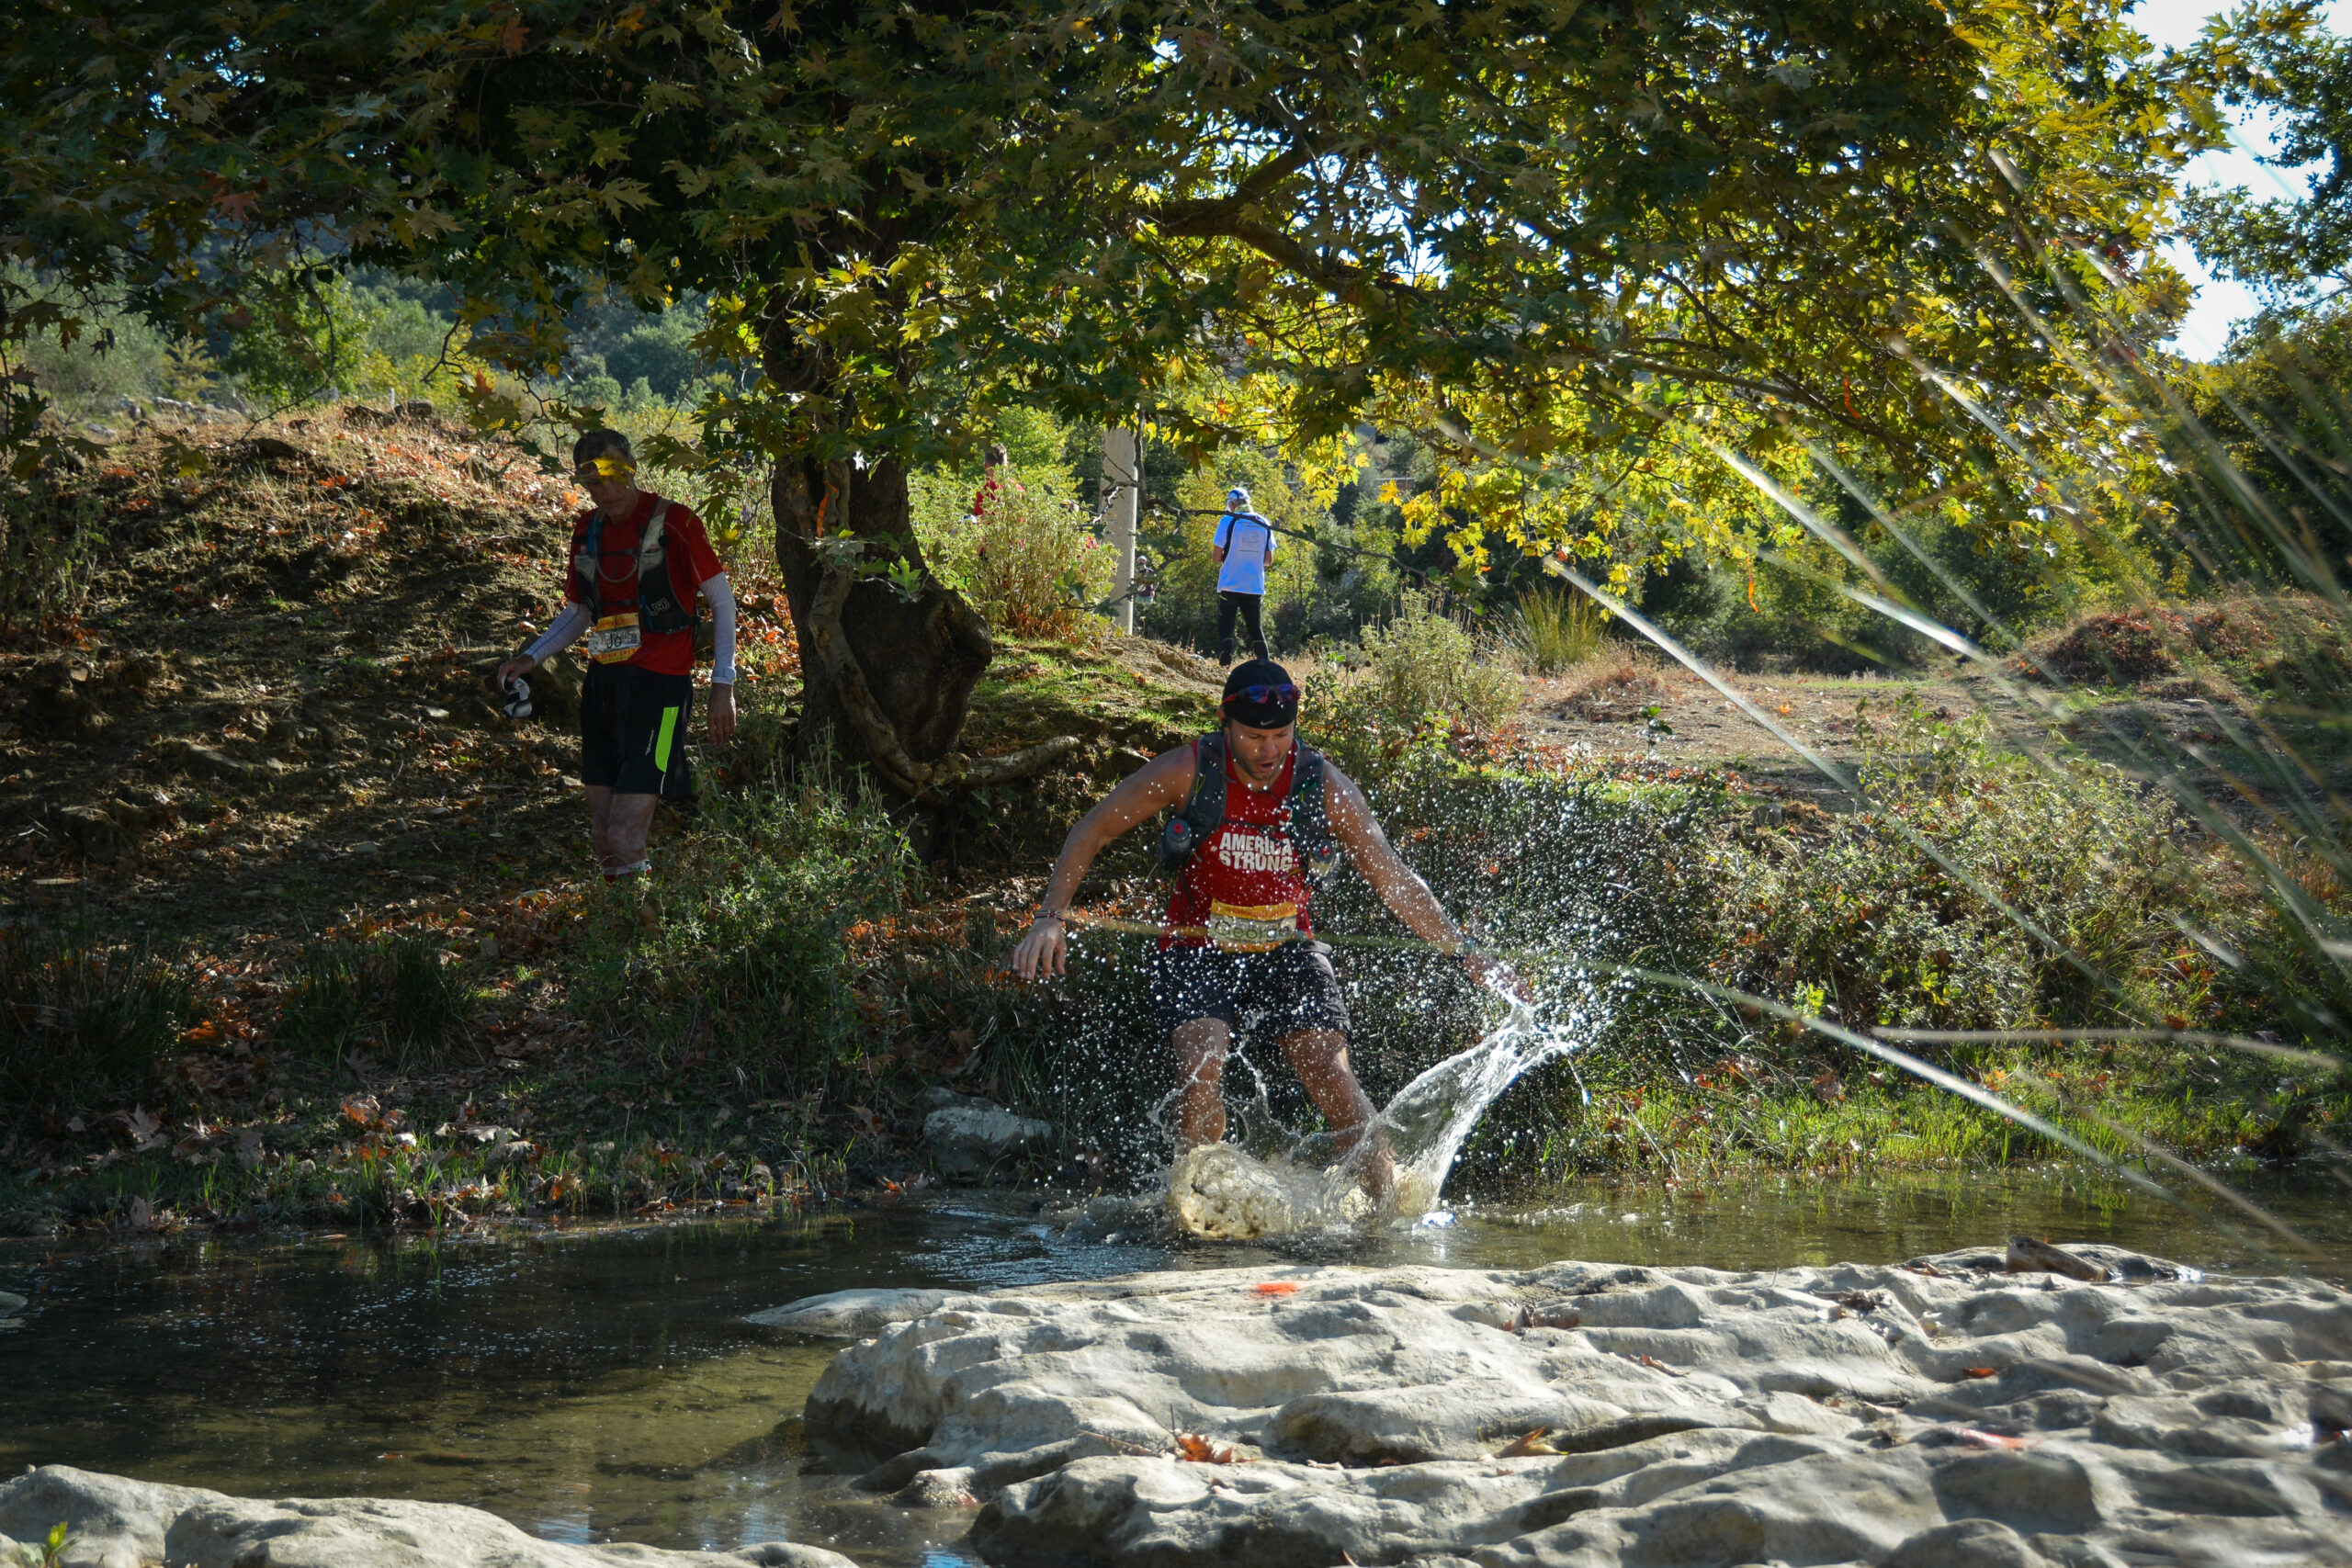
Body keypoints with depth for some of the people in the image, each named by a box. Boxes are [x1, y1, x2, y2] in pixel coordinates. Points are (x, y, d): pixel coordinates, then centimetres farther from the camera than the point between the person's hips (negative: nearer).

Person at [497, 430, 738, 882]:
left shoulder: (674, 522, -6)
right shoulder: (587, 530, 12)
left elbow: (722, 600, 0)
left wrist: (723, 686, -5)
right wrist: (531, 658, 7)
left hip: (658, 683, -6)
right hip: (602, 683, 6)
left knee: (625, 841, -14)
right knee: (603, 840, 7)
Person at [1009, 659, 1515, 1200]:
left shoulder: (1325, 786, -13)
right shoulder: (1188, 771, -15)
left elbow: (1393, 881, -5)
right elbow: (1092, 831, -5)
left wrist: (1467, 954, -6)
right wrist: (1049, 918, -14)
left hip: (1287, 948, 1)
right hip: (1201, 951, -1)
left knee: (1331, 1074, -15)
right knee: (1201, 1068, -24)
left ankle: (1387, 1208, -7)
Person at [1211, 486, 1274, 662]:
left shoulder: (1228, 521, -7)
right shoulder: (1264, 524, 6)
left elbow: (1217, 556, -8)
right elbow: (1269, 560, 9)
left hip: (1230, 586, -4)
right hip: (1255, 587, 4)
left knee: (1225, 628, 0)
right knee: (1255, 628, 15)